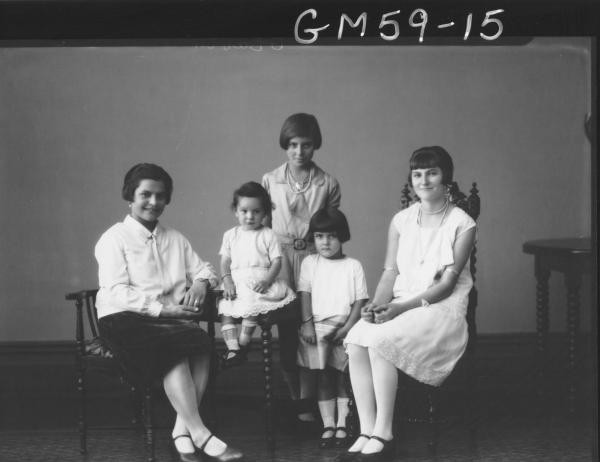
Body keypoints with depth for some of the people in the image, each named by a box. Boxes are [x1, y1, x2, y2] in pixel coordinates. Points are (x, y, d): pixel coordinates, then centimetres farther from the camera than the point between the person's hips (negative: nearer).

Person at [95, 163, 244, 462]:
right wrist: (161, 309, -18)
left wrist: (200, 283, 0)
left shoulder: (176, 239, 22)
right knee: (177, 350, -33)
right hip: (125, 321, -5)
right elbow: (117, 293, -8)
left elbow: (204, 269, 26)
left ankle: (182, 429, -28)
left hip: (173, 317, 5)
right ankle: (199, 434, -33)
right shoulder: (114, 239, 3)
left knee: (200, 344, -29)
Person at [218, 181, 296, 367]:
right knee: (225, 310, -18)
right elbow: (225, 261, 9)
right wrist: (227, 281, -9)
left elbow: (276, 261, 0)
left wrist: (267, 280, -17)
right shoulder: (230, 235, 15)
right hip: (236, 281, 4)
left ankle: (242, 343, -21)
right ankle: (233, 348, -27)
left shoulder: (268, 235, 7)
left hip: (260, 281, -3)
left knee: (252, 304, -31)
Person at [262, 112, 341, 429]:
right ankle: (296, 399, 12)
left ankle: (306, 405, -3)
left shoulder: (328, 185, 6)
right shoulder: (270, 181, 8)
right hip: (280, 257, 1)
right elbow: (263, 224, 10)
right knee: (286, 332, 1)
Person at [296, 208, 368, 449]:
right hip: (318, 326, 1)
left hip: (344, 327, -1)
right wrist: (307, 324, -8)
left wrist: (347, 329, -10)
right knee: (323, 375, -11)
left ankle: (342, 423, -10)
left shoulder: (353, 266, 7)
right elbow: (305, 295, 5)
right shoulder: (309, 263, 12)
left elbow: (360, 301, 2)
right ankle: (328, 425, -12)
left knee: (342, 374, -14)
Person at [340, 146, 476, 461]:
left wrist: (402, 307, -19)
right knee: (355, 341, -26)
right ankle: (366, 433, -24)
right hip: (399, 304, 5)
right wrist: (377, 304, -12)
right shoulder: (401, 220, 12)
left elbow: (447, 283, -9)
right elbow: (390, 271, 9)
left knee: (380, 341, -31)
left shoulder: (462, 224, -3)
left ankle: (383, 435, -23)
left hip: (442, 307, -5)